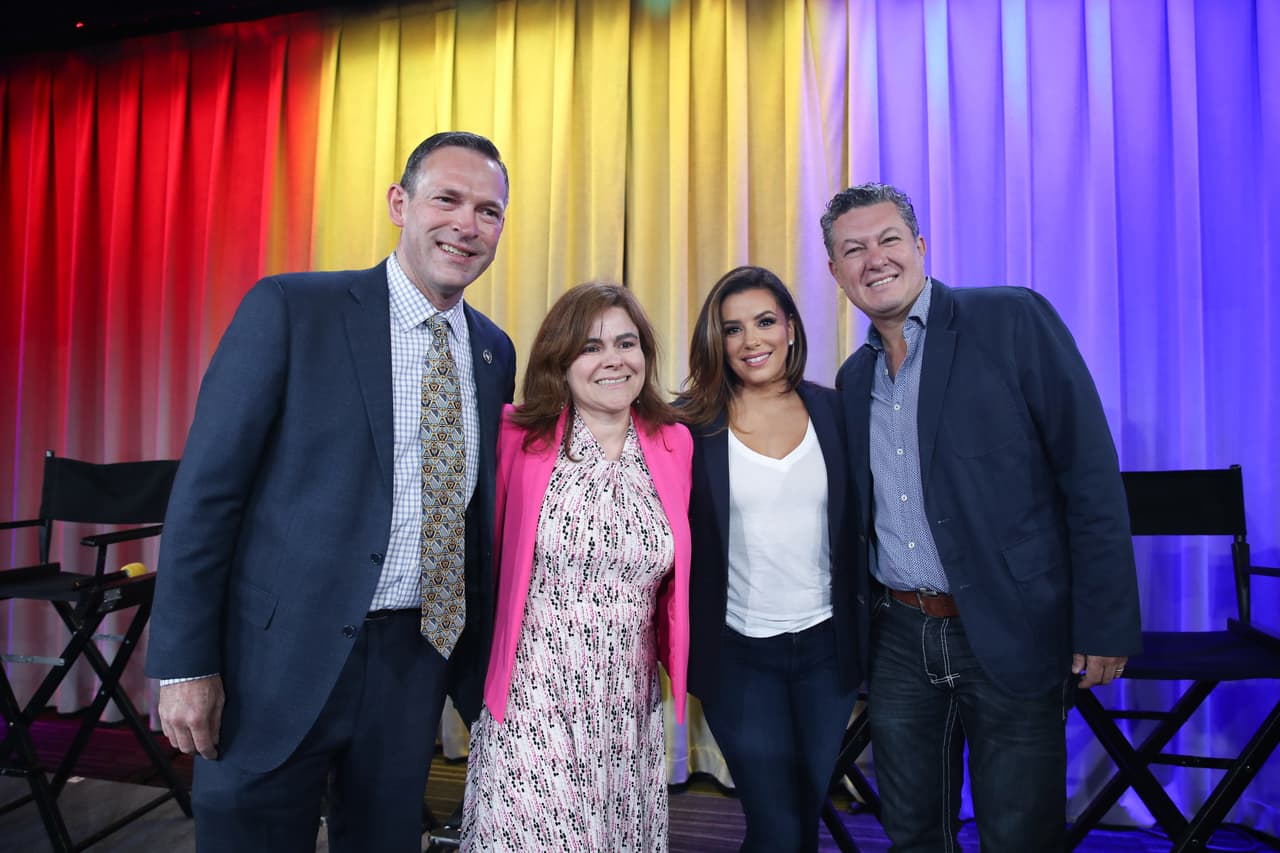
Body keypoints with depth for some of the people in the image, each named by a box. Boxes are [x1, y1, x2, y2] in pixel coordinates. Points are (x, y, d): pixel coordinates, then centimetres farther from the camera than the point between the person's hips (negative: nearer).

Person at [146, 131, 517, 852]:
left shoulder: (496, 352, 5)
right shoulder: (289, 308, -9)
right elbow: (206, 488, -9)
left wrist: (478, 663, 11)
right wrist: (184, 663, -10)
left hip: (417, 660, 4)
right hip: (285, 656, -4)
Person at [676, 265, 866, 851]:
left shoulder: (832, 410, 0)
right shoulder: (690, 424, -9)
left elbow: (858, 525, 6)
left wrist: (869, 627, 4)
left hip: (827, 645, 3)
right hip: (738, 653, -3)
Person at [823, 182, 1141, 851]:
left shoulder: (1015, 321, -8)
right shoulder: (853, 379, 8)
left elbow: (1091, 475, -10)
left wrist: (1105, 627, -12)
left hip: (1011, 637, -4)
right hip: (897, 640, 5)